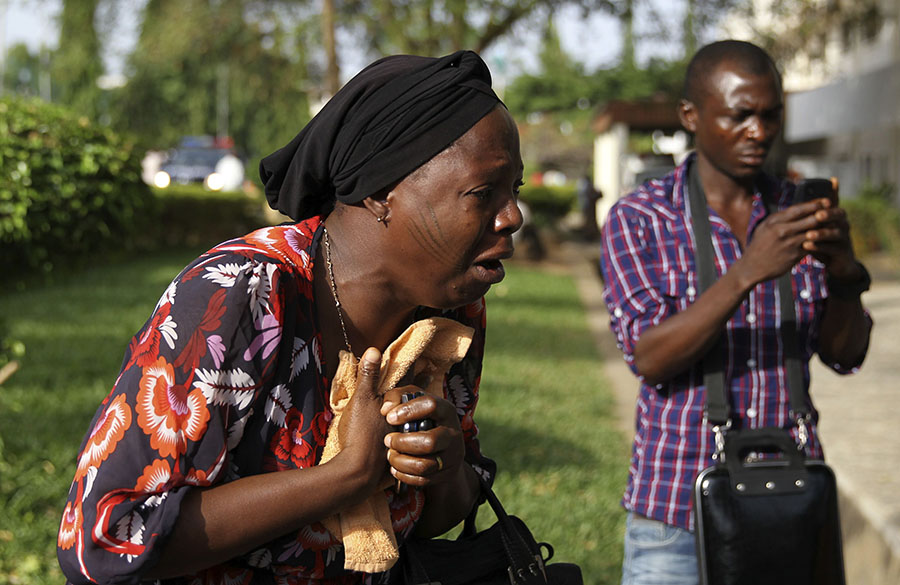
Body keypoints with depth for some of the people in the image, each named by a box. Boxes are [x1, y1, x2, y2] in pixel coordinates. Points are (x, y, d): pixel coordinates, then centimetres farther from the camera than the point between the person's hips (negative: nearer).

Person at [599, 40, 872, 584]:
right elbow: (648, 356, -16)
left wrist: (844, 269, -20)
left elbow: (846, 354, 0)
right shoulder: (637, 220, -5)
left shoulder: (798, 212, 5)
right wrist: (748, 271, -28)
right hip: (678, 501, -3)